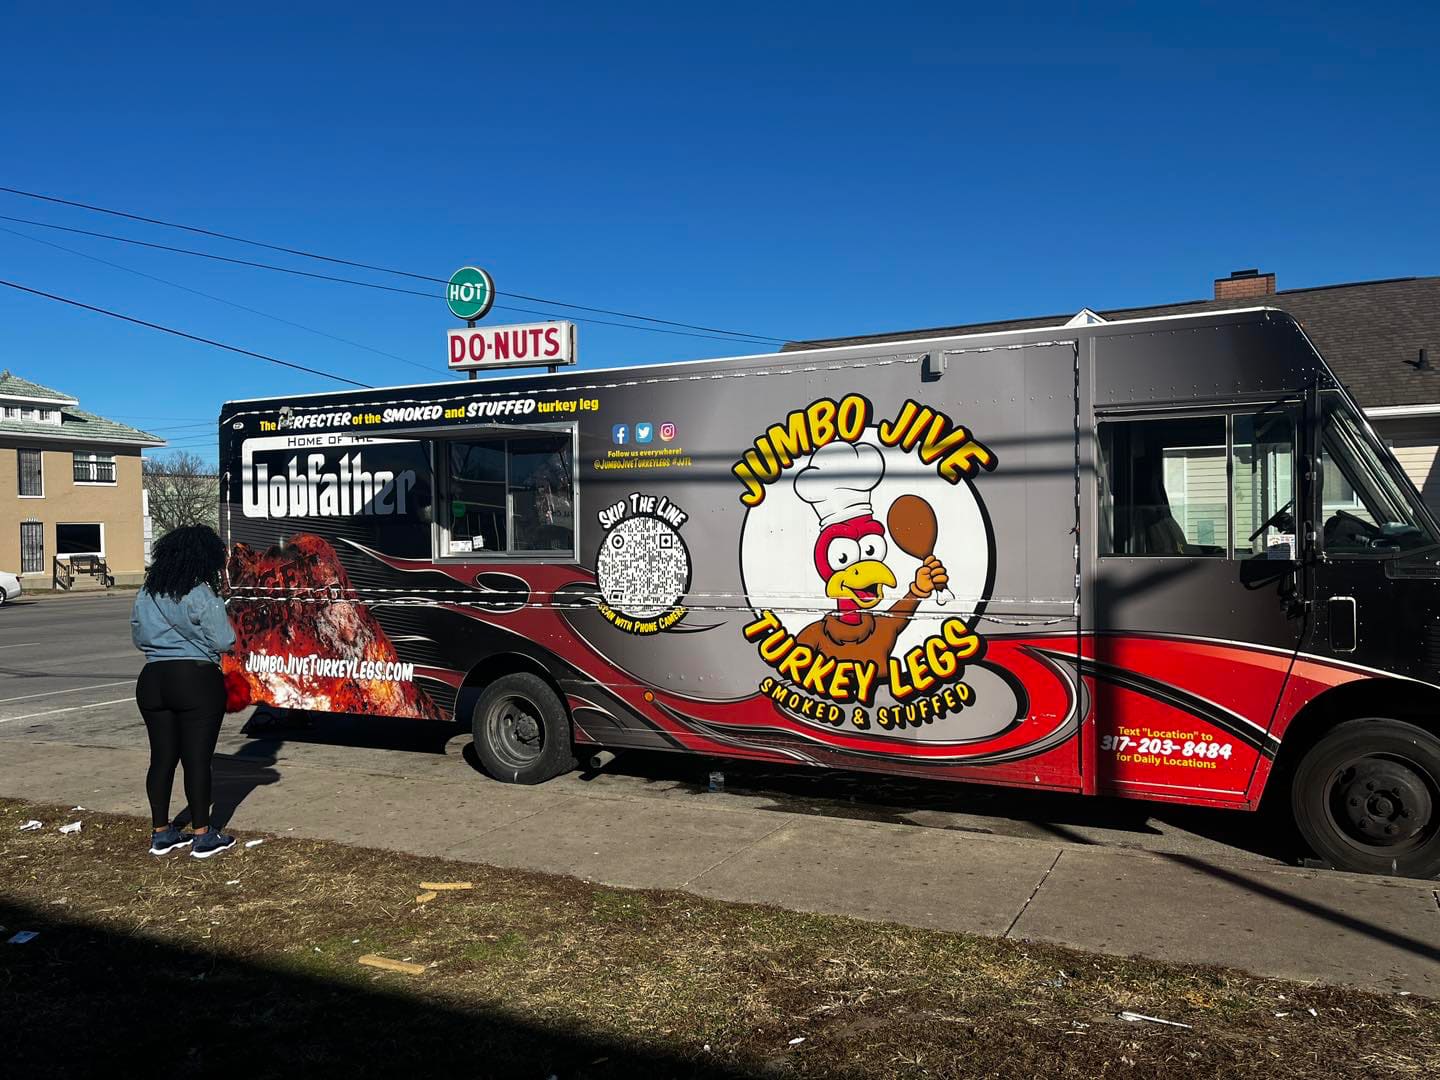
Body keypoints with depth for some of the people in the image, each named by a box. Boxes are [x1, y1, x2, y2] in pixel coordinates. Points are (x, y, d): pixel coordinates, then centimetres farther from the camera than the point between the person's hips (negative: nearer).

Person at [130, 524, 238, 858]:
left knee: (161, 758, 13)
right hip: (197, 681, -6)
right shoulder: (201, 595, -14)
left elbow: (138, 637, 18)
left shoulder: (146, 594, 8)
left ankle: (161, 834, 22)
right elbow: (224, 642, -12)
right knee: (197, 759, 0)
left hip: (152, 680, 7)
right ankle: (202, 836, 6)